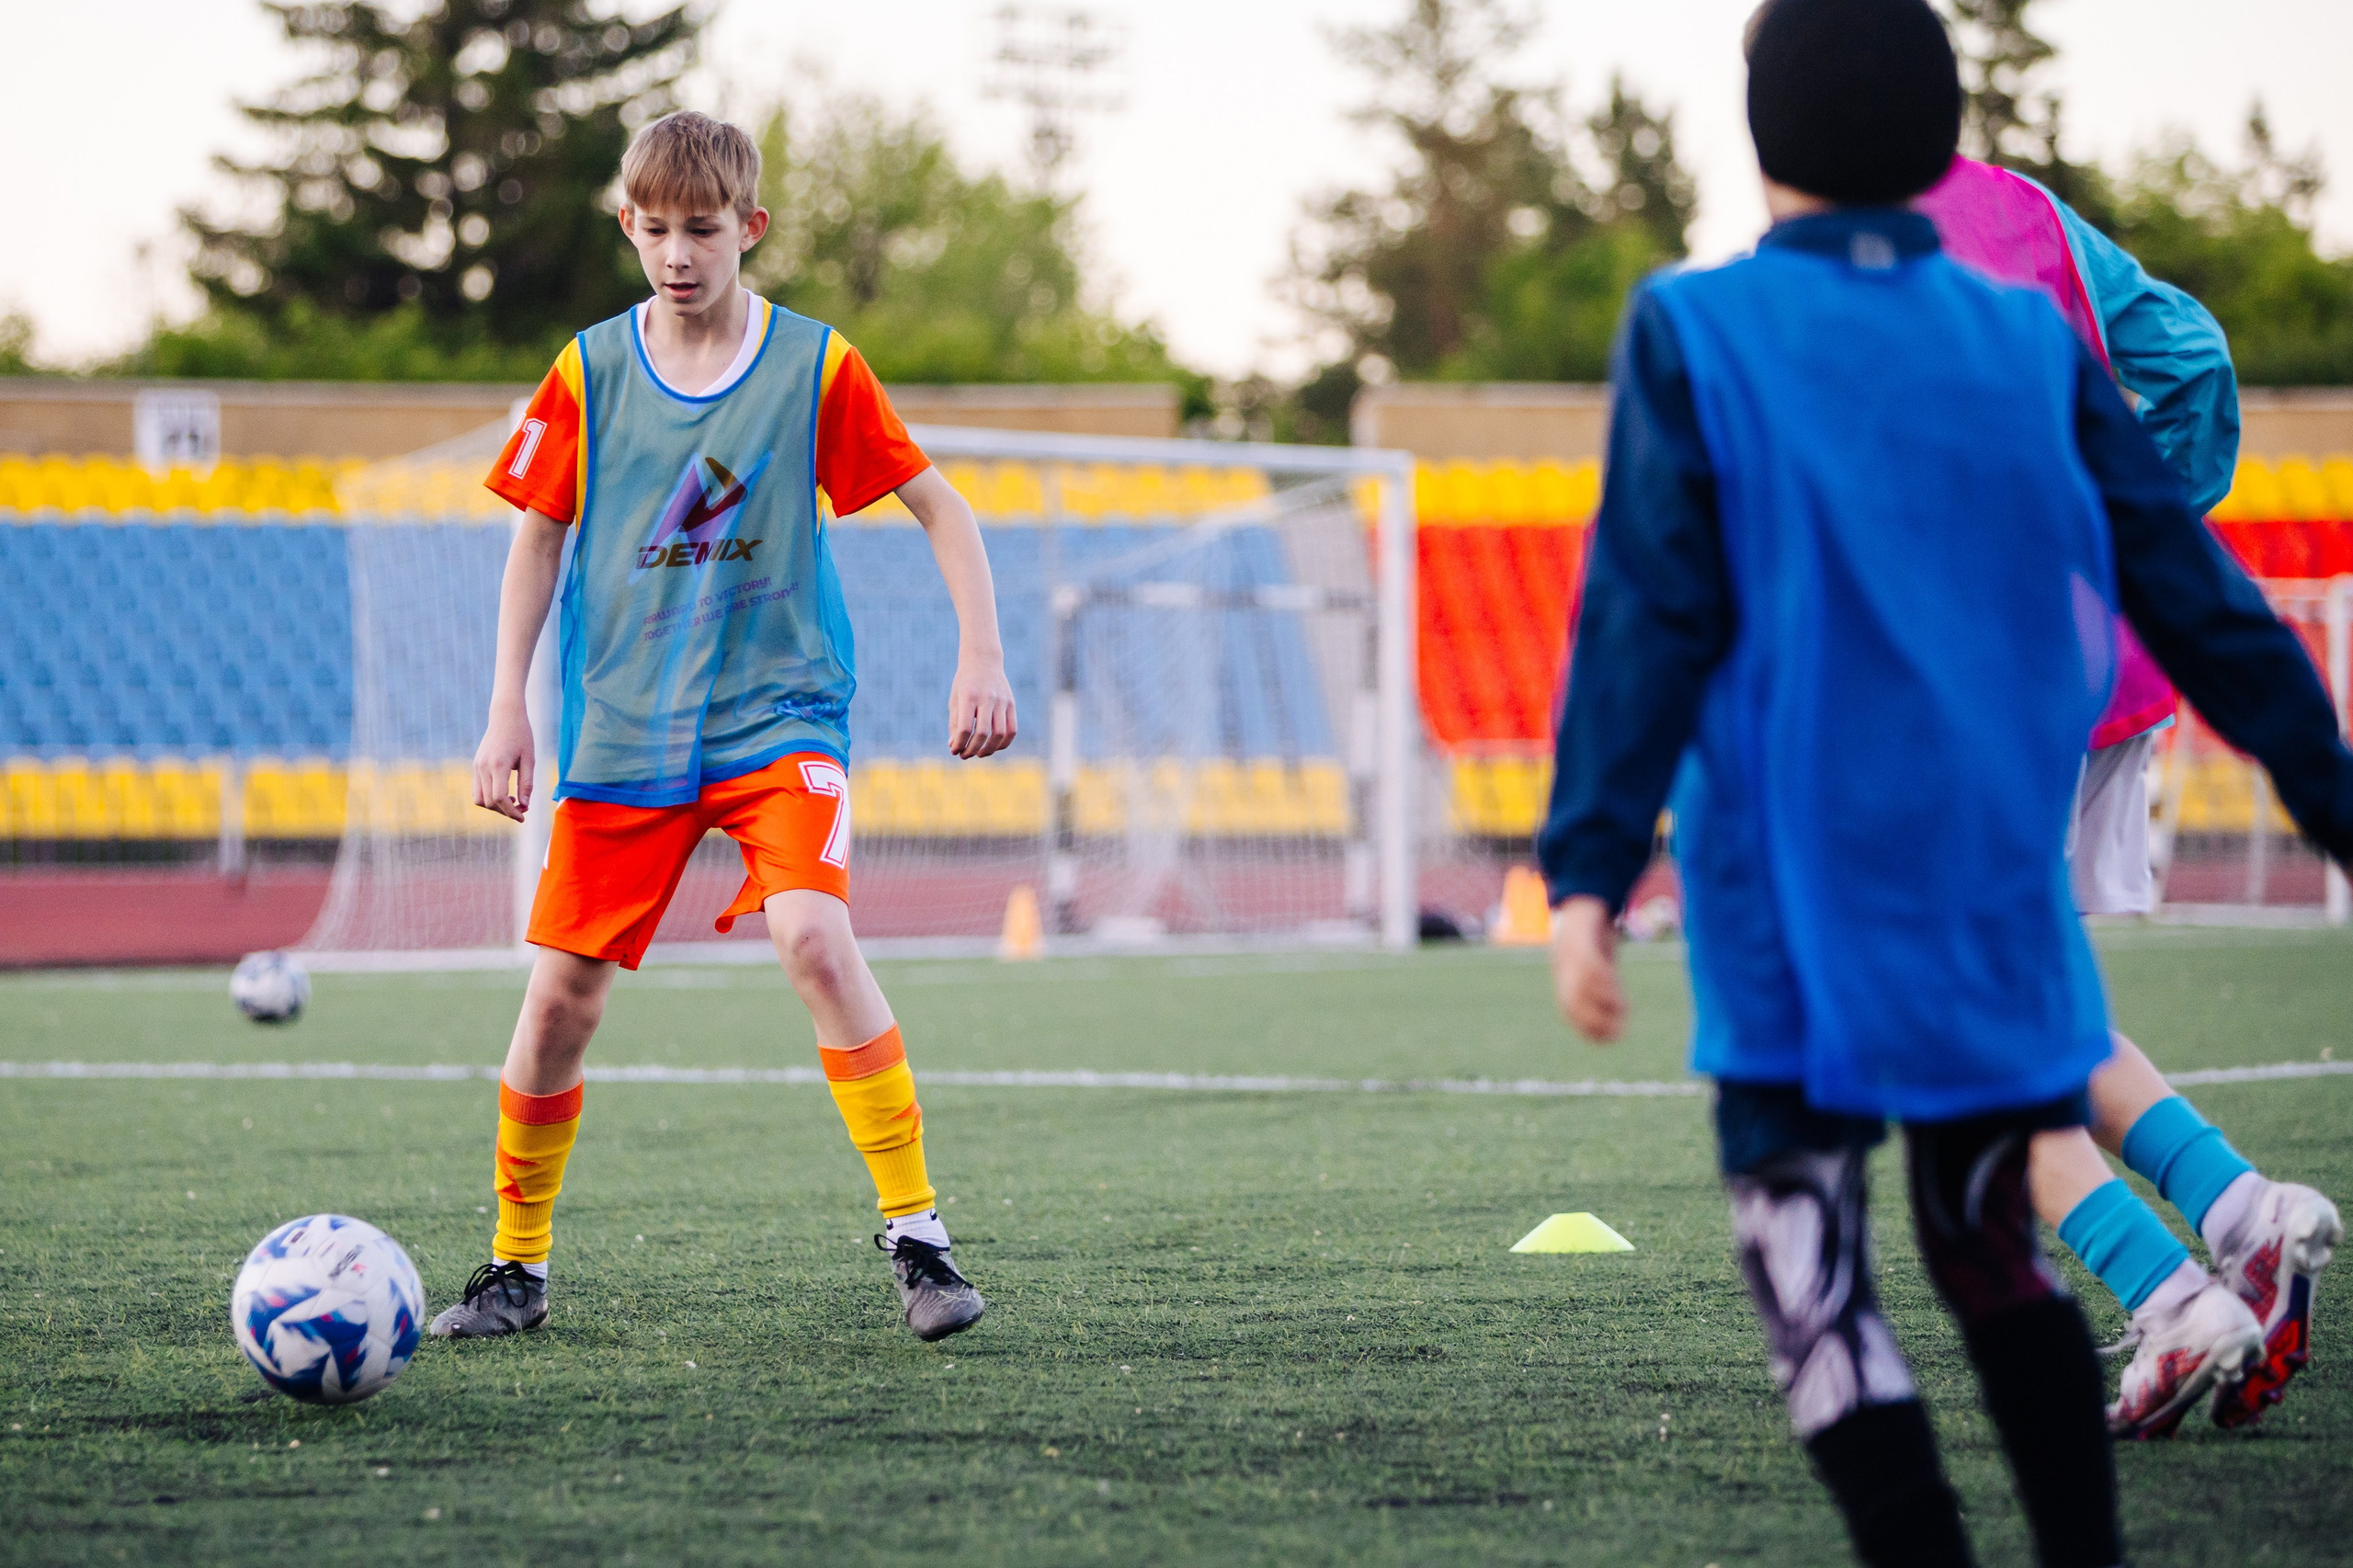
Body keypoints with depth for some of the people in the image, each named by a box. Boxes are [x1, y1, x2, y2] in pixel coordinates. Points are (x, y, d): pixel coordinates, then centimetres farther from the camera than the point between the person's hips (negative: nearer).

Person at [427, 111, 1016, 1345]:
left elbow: (939, 507, 4)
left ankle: (915, 1231, -17)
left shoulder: (814, 366, -3)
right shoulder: (590, 372, 2)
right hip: (623, 728, 2)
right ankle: (517, 1266, 18)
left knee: (813, 934, -26)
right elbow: (539, 538, 11)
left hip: (777, 713, -2)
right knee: (561, 997, -2)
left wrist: (981, 654, -6)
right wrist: (507, 707, 3)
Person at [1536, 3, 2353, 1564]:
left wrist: (1589, 869, -10)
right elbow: (2198, 600, 5)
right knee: (1992, 1250, 19)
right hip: (1995, 873, 4)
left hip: (1799, 893, -4)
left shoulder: (1695, 333, -3)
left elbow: (1649, 615, -10)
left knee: (1810, 1276, -2)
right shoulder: (2031, 341, 5)